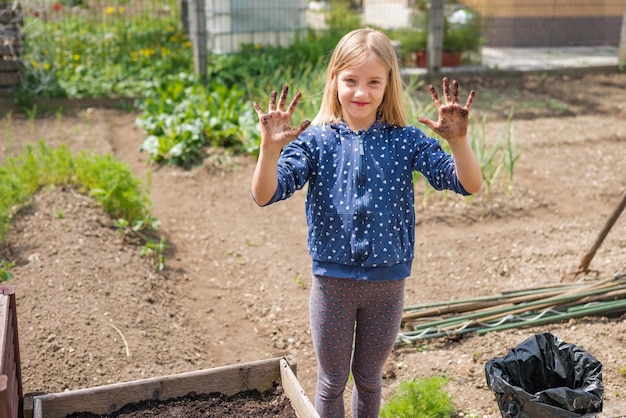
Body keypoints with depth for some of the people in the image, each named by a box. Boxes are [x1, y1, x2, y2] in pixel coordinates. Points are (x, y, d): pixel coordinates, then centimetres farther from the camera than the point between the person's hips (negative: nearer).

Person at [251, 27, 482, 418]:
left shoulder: (406, 140, -8)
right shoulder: (316, 140, -10)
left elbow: (470, 184, -15)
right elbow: (264, 195, -18)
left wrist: (459, 140, -34)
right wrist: (271, 148, -37)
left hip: (387, 283, 1)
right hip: (332, 280, -1)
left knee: (370, 378, 22)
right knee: (332, 381, 18)